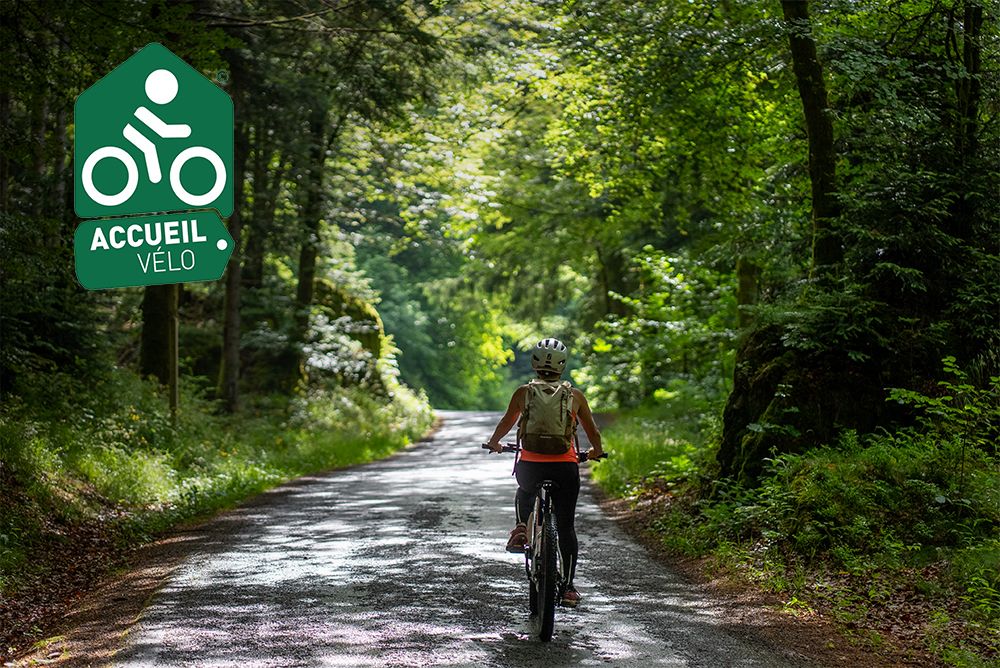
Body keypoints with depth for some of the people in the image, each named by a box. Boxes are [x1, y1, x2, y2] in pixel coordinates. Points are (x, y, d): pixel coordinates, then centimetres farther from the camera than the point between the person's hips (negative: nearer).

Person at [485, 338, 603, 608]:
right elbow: (593, 432, 15)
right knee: (566, 527, 12)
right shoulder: (574, 395, 7)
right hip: (565, 467, 0)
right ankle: (568, 587, 12)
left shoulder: (523, 392, 5)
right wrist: (596, 451, 35)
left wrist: (494, 443, 37)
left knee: (525, 493, 36)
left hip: (530, 466, 0)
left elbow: (506, 423, 18)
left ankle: (521, 529, 11)